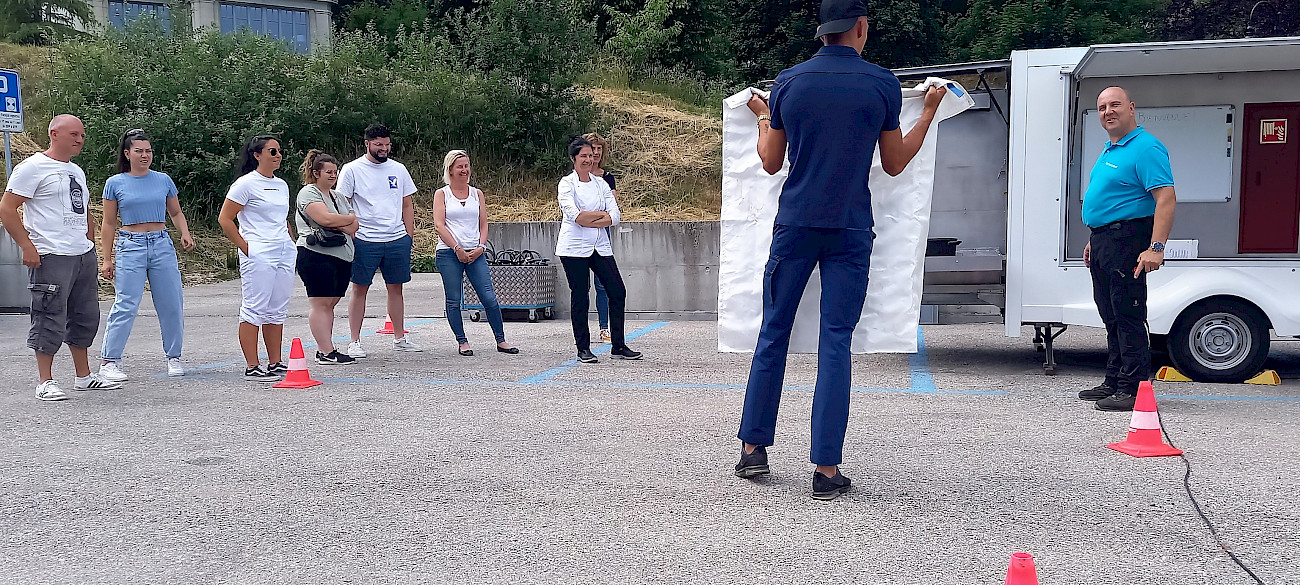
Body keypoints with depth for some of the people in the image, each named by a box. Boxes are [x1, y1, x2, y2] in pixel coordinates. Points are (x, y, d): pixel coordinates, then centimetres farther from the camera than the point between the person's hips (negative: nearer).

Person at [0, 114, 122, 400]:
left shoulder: (77, 171, 19)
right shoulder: (33, 167, -6)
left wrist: (90, 244, 20)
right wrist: (27, 246, -16)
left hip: (84, 256, 8)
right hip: (51, 257, -8)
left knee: (85, 317, 13)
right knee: (50, 319, -5)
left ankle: (84, 376, 23)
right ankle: (45, 382, 4)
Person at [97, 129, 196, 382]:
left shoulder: (163, 180, 9)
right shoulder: (115, 183, 3)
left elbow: (176, 213, 19)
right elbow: (109, 223, 6)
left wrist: (185, 234, 0)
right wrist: (107, 259, 2)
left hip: (162, 246, 3)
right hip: (130, 247, -3)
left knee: (172, 304, 3)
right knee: (126, 306, -9)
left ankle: (174, 357, 17)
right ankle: (109, 361, 0)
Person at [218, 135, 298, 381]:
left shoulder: (281, 185, 17)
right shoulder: (246, 184, -6)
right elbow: (224, 219, -8)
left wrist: (292, 245, 16)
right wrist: (246, 248, -12)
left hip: (284, 254, 7)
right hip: (259, 256, -7)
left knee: (278, 310, 9)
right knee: (255, 310, -5)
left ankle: (276, 363, 16)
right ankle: (252, 367, -1)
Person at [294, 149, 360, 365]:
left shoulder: (338, 197, 21)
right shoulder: (308, 193, -4)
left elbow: (354, 227, 14)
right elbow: (325, 218, -19)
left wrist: (337, 223, -7)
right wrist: (350, 218, -2)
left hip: (342, 256, 8)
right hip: (317, 256, -8)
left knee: (330, 303, 9)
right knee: (320, 303, -7)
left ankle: (324, 348, 14)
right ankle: (327, 352, -8)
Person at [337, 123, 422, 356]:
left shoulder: (398, 169, 12)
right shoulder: (352, 170, 0)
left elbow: (407, 205, 16)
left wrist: (409, 236, 10)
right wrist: (350, 237, -7)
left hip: (397, 240, 4)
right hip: (365, 240, -4)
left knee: (396, 288, 9)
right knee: (360, 289, 1)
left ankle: (400, 338, 18)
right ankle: (355, 341, 8)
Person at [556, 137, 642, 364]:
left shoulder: (601, 184, 12)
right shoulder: (566, 183, -2)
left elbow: (614, 217, 1)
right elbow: (574, 215, -17)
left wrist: (588, 220, -11)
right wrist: (600, 214, -5)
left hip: (600, 246, 5)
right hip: (574, 248, -5)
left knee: (617, 292, -1)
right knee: (580, 297, -1)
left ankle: (618, 346, 8)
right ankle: (583, 349, 10)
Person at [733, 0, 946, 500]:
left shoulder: (788, 82, 2)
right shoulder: (883, 84, -2)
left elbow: (771, 162, 10)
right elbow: (894, 164, 9)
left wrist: (763, 117, 29)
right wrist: (929, 112, 22)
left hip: (795, 225, 1)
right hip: (851, 231, -1)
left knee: (773, 334, 11)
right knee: (836, 343, 1)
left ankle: (754, 447, 16)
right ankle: (827, 469, 1)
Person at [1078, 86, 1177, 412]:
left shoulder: (1146, 148, -13)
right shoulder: (1110, 150, 18)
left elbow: (1165, 199, -21)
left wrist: (1156, 247, -29)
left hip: (1127, 241, -10)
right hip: (1104, 243, 10)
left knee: (1129, 317, -8)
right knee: (1112, 317, 15)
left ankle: (1133, 390, -5)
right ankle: (1113, 383, 23)